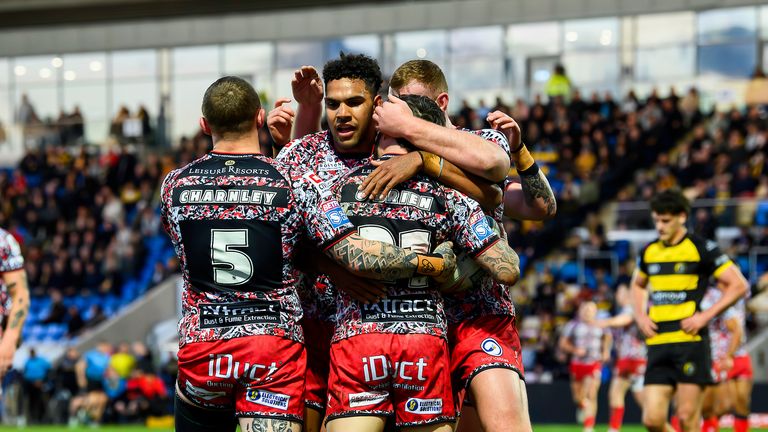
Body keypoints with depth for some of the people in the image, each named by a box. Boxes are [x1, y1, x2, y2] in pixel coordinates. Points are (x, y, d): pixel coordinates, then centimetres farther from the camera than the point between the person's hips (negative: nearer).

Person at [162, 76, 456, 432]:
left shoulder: (175, 185, 3)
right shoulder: (297, 185, -4)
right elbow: (358, 257, -11)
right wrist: (435, 264, 1)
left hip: (199, 342, 2)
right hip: (275, 349, -2)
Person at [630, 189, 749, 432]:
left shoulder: (701, 249, -3)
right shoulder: (649, 252, 13)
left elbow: (738, 285, -3)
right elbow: (637, 285, 33)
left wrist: (705, 316, -11)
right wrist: (640, 316, 14)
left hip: (690, 341, -5)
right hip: (657, 345, 5)